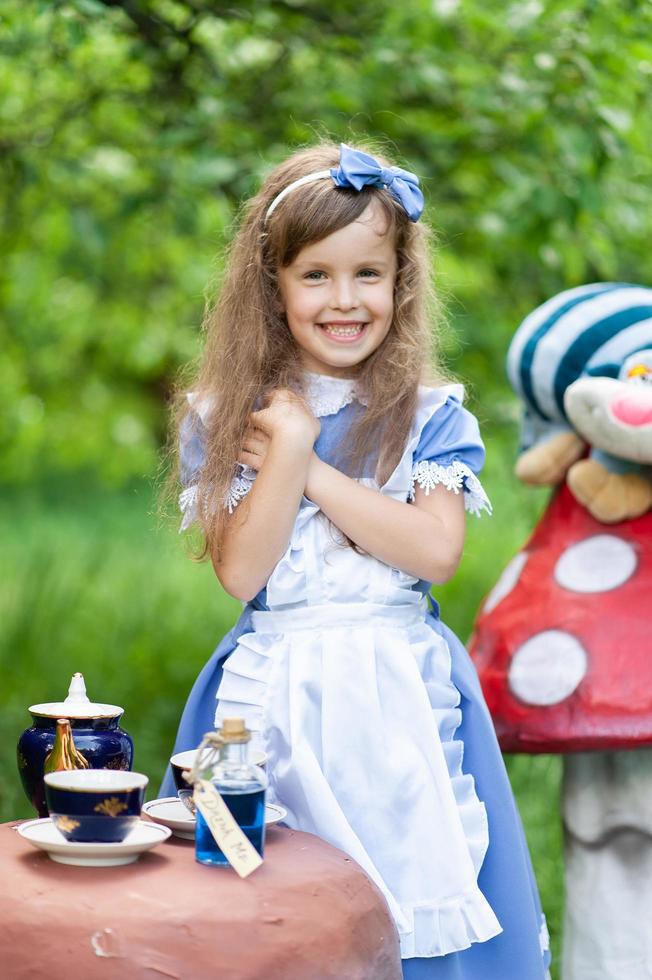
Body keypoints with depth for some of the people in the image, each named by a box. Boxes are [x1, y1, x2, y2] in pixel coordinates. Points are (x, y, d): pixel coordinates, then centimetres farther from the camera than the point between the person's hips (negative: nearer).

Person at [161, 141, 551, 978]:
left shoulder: (431, 417, 2)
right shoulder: (227, 419, 3)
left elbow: (433, 550, -12)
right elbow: (240, 570, -7)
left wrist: (312, 470, -11)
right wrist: (291, 448, -15)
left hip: (400, 694, 0)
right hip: (273, 691, 0)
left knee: (413, 909, -2)